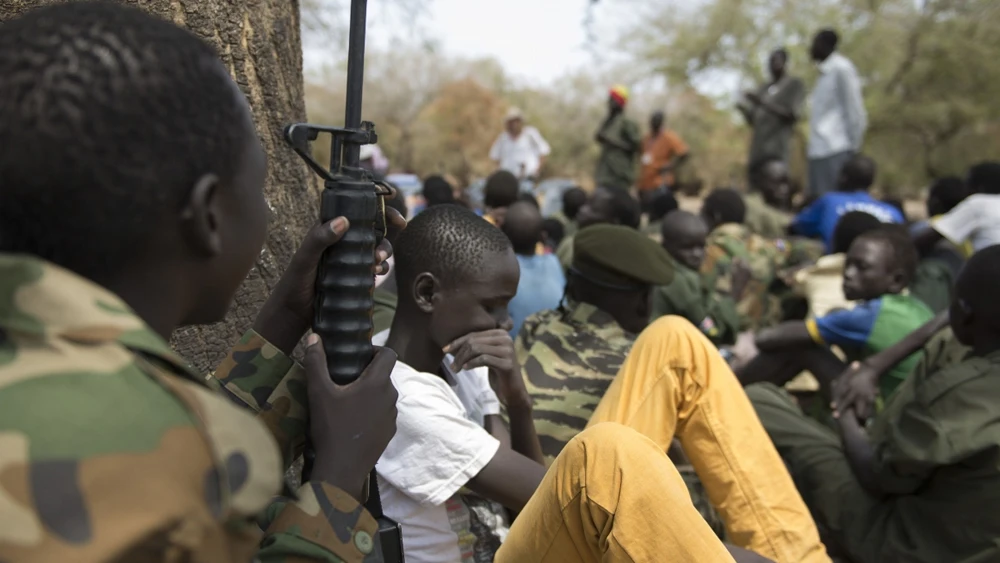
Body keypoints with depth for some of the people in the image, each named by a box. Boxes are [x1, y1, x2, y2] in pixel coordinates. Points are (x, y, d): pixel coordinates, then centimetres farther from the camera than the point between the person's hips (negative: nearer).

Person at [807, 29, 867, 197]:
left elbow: (855, 113, -9)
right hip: (820, 151, 9)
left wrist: (852, 149, -10)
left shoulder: (842, 69, -5)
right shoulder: (825, 73, 20)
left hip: (836, 152, -9)